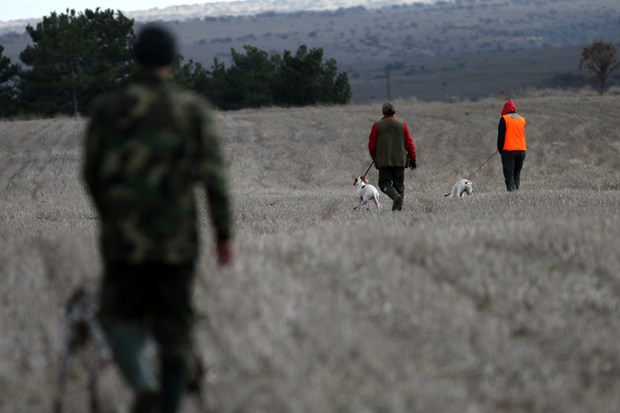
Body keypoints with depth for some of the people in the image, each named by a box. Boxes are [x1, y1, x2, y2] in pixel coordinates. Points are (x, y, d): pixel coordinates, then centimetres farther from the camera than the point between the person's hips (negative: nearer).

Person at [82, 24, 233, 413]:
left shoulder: (108, 109, -2)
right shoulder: (195, 109, -3)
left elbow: (93, 173, 6)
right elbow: (214, 176, -8)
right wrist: (225, 234, -1)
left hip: (124, 237, 0)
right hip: (178, 238, 0)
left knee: (121, 317, 14)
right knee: (174, 329, 10)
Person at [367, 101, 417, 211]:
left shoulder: (377, 126, -1)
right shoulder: (402, 125, 4)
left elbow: (371, 144, 2)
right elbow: (409, 143, 3)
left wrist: (374, 157, 19)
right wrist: (412, 159, 9)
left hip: (384, 161, -2)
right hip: (400, 161, 2)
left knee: (384, 183, 2)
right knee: (399, 184, 9)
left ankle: (396, 196, -26)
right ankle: (398, 207, 1)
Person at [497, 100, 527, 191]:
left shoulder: (504, 119, -3)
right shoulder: (522, 119, 13)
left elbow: (501, 136, -5)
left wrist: (500, 150, 3)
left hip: (508, 150, -5)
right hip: (521, 150, 5)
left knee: (509, 174, -5)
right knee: (517, 172, 15)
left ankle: (511, 190, -16)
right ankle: (516, 189, 7)